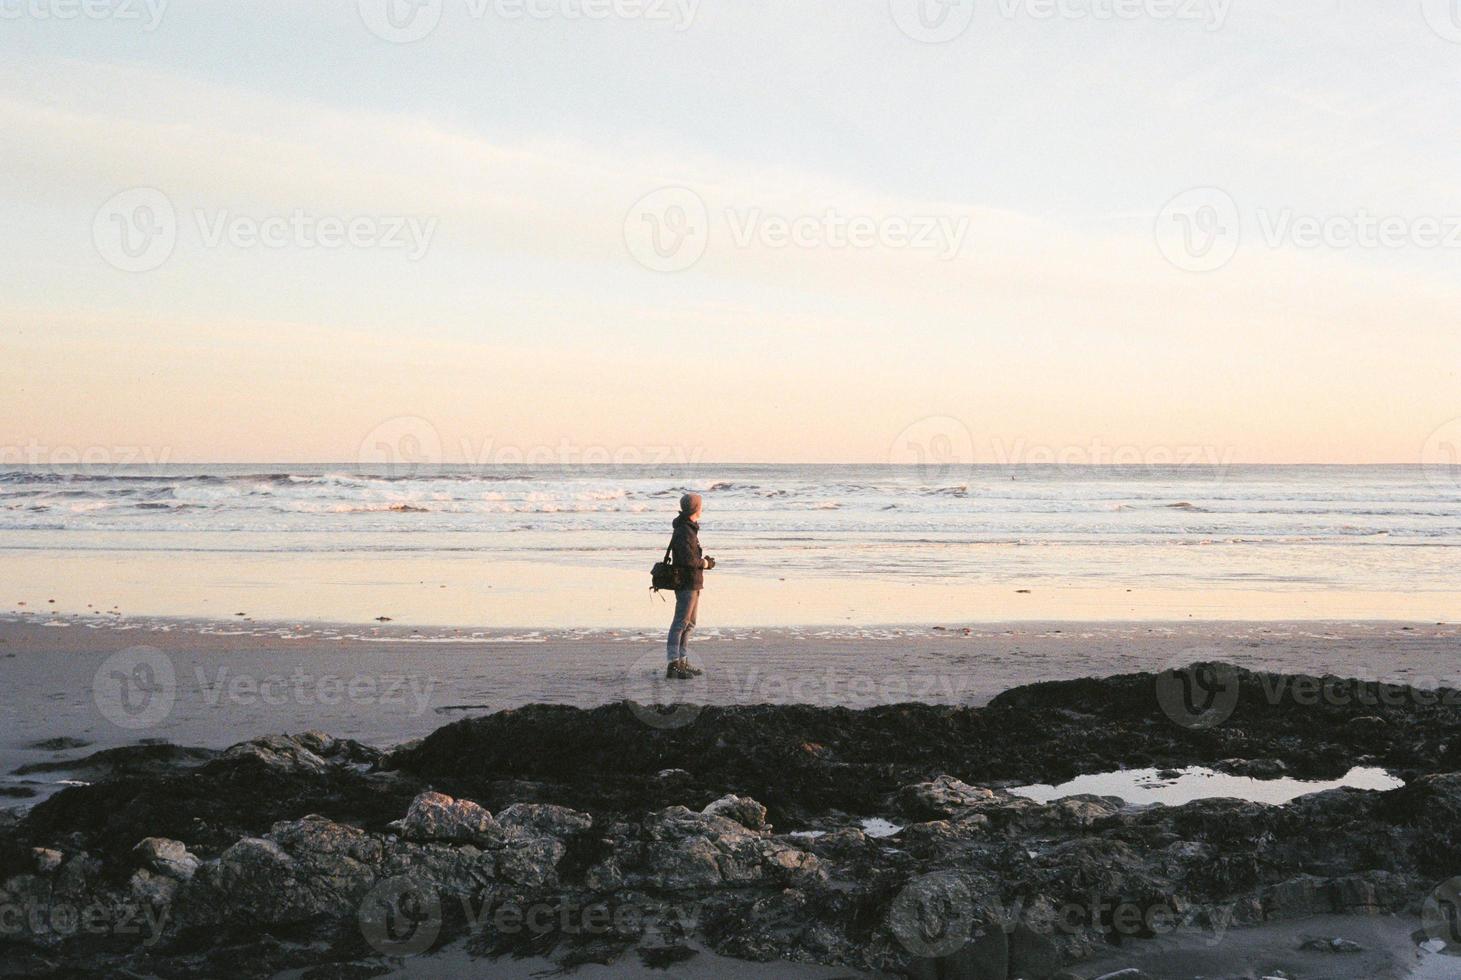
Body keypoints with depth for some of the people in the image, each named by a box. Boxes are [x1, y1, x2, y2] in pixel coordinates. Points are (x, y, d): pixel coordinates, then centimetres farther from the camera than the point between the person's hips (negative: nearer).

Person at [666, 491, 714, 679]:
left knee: (689, 624, 16)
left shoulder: (690, 528, 15)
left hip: (693, 583, 10)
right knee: (681, 623, -9)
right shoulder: (683, 532, -18)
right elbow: (688, 560, -25)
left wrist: (704, 561, 5)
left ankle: (682, 663, 23)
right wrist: (706, 563, -10)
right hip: (686, 584, -10)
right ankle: (673, 666, -9)